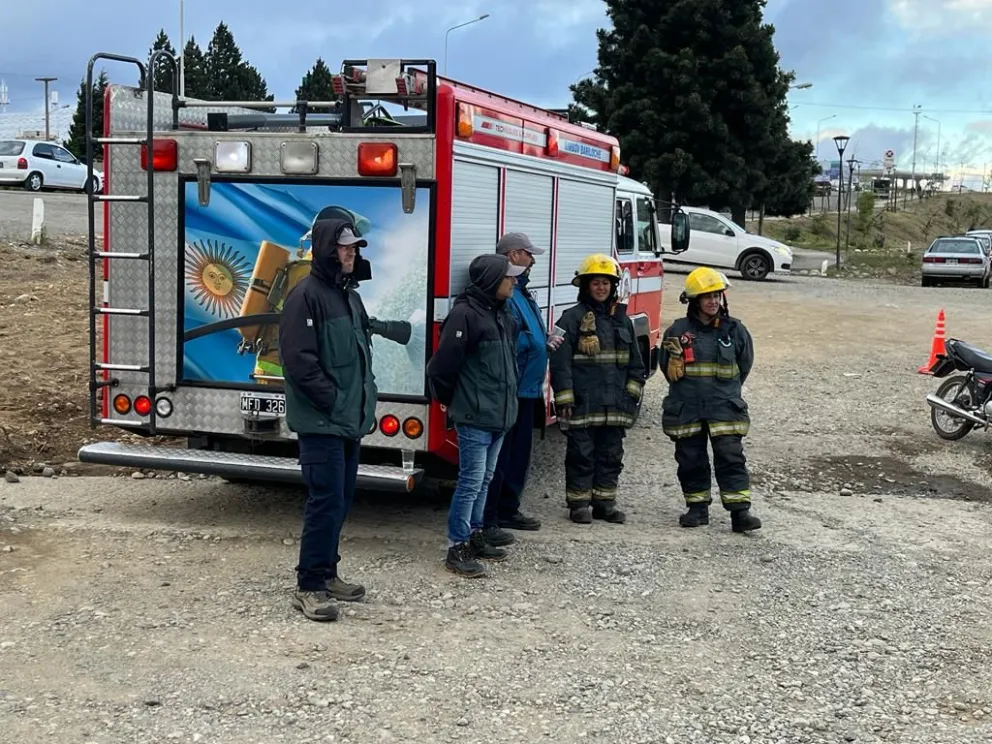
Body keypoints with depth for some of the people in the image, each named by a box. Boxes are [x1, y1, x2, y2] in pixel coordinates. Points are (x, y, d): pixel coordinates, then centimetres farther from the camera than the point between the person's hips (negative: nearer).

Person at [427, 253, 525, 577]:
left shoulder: (501, 314, 12)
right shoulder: (465, 313, -17)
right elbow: (442, 364, -16)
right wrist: (447, 399, -3)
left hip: (499, 415, 9)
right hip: (474, 417, -9)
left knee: (485, 479, 17)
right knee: (471, 481, -6)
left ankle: (474, 535, 28)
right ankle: (457, 548, 2)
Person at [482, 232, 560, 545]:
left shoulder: (521, 292, 17)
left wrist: (545, 339, 8)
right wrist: (538, 343, -16)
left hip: (526, 389, 11)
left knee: (519, 453, 19)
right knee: (499, 457, -6)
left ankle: (508, 510, 32)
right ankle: (486, 521, 0)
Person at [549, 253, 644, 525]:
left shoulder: (622, 319, 13)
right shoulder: (572, 318, -3)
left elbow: (635, 362, 17)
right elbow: (560, 362, -8)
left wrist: (632, 393, 7)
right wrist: (564, 398, -13)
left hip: (615, 404, 5)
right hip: (583, 403, -5)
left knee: (611, 454, 11)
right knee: (581, 454, 1)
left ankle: (605, 502, 21)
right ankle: (579, 504, 12)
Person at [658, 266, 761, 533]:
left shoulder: (734, 330, 2)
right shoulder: (678, 331, 0)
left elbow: (743, 366, 14)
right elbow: (668, 368, 10)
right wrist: (689, 394, 11)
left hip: (724, 408, -1)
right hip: (686, 409, 1)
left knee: (731, 458, -6)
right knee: (691, 459, 7)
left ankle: (739, 511, -6)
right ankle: (697, 508, 20)